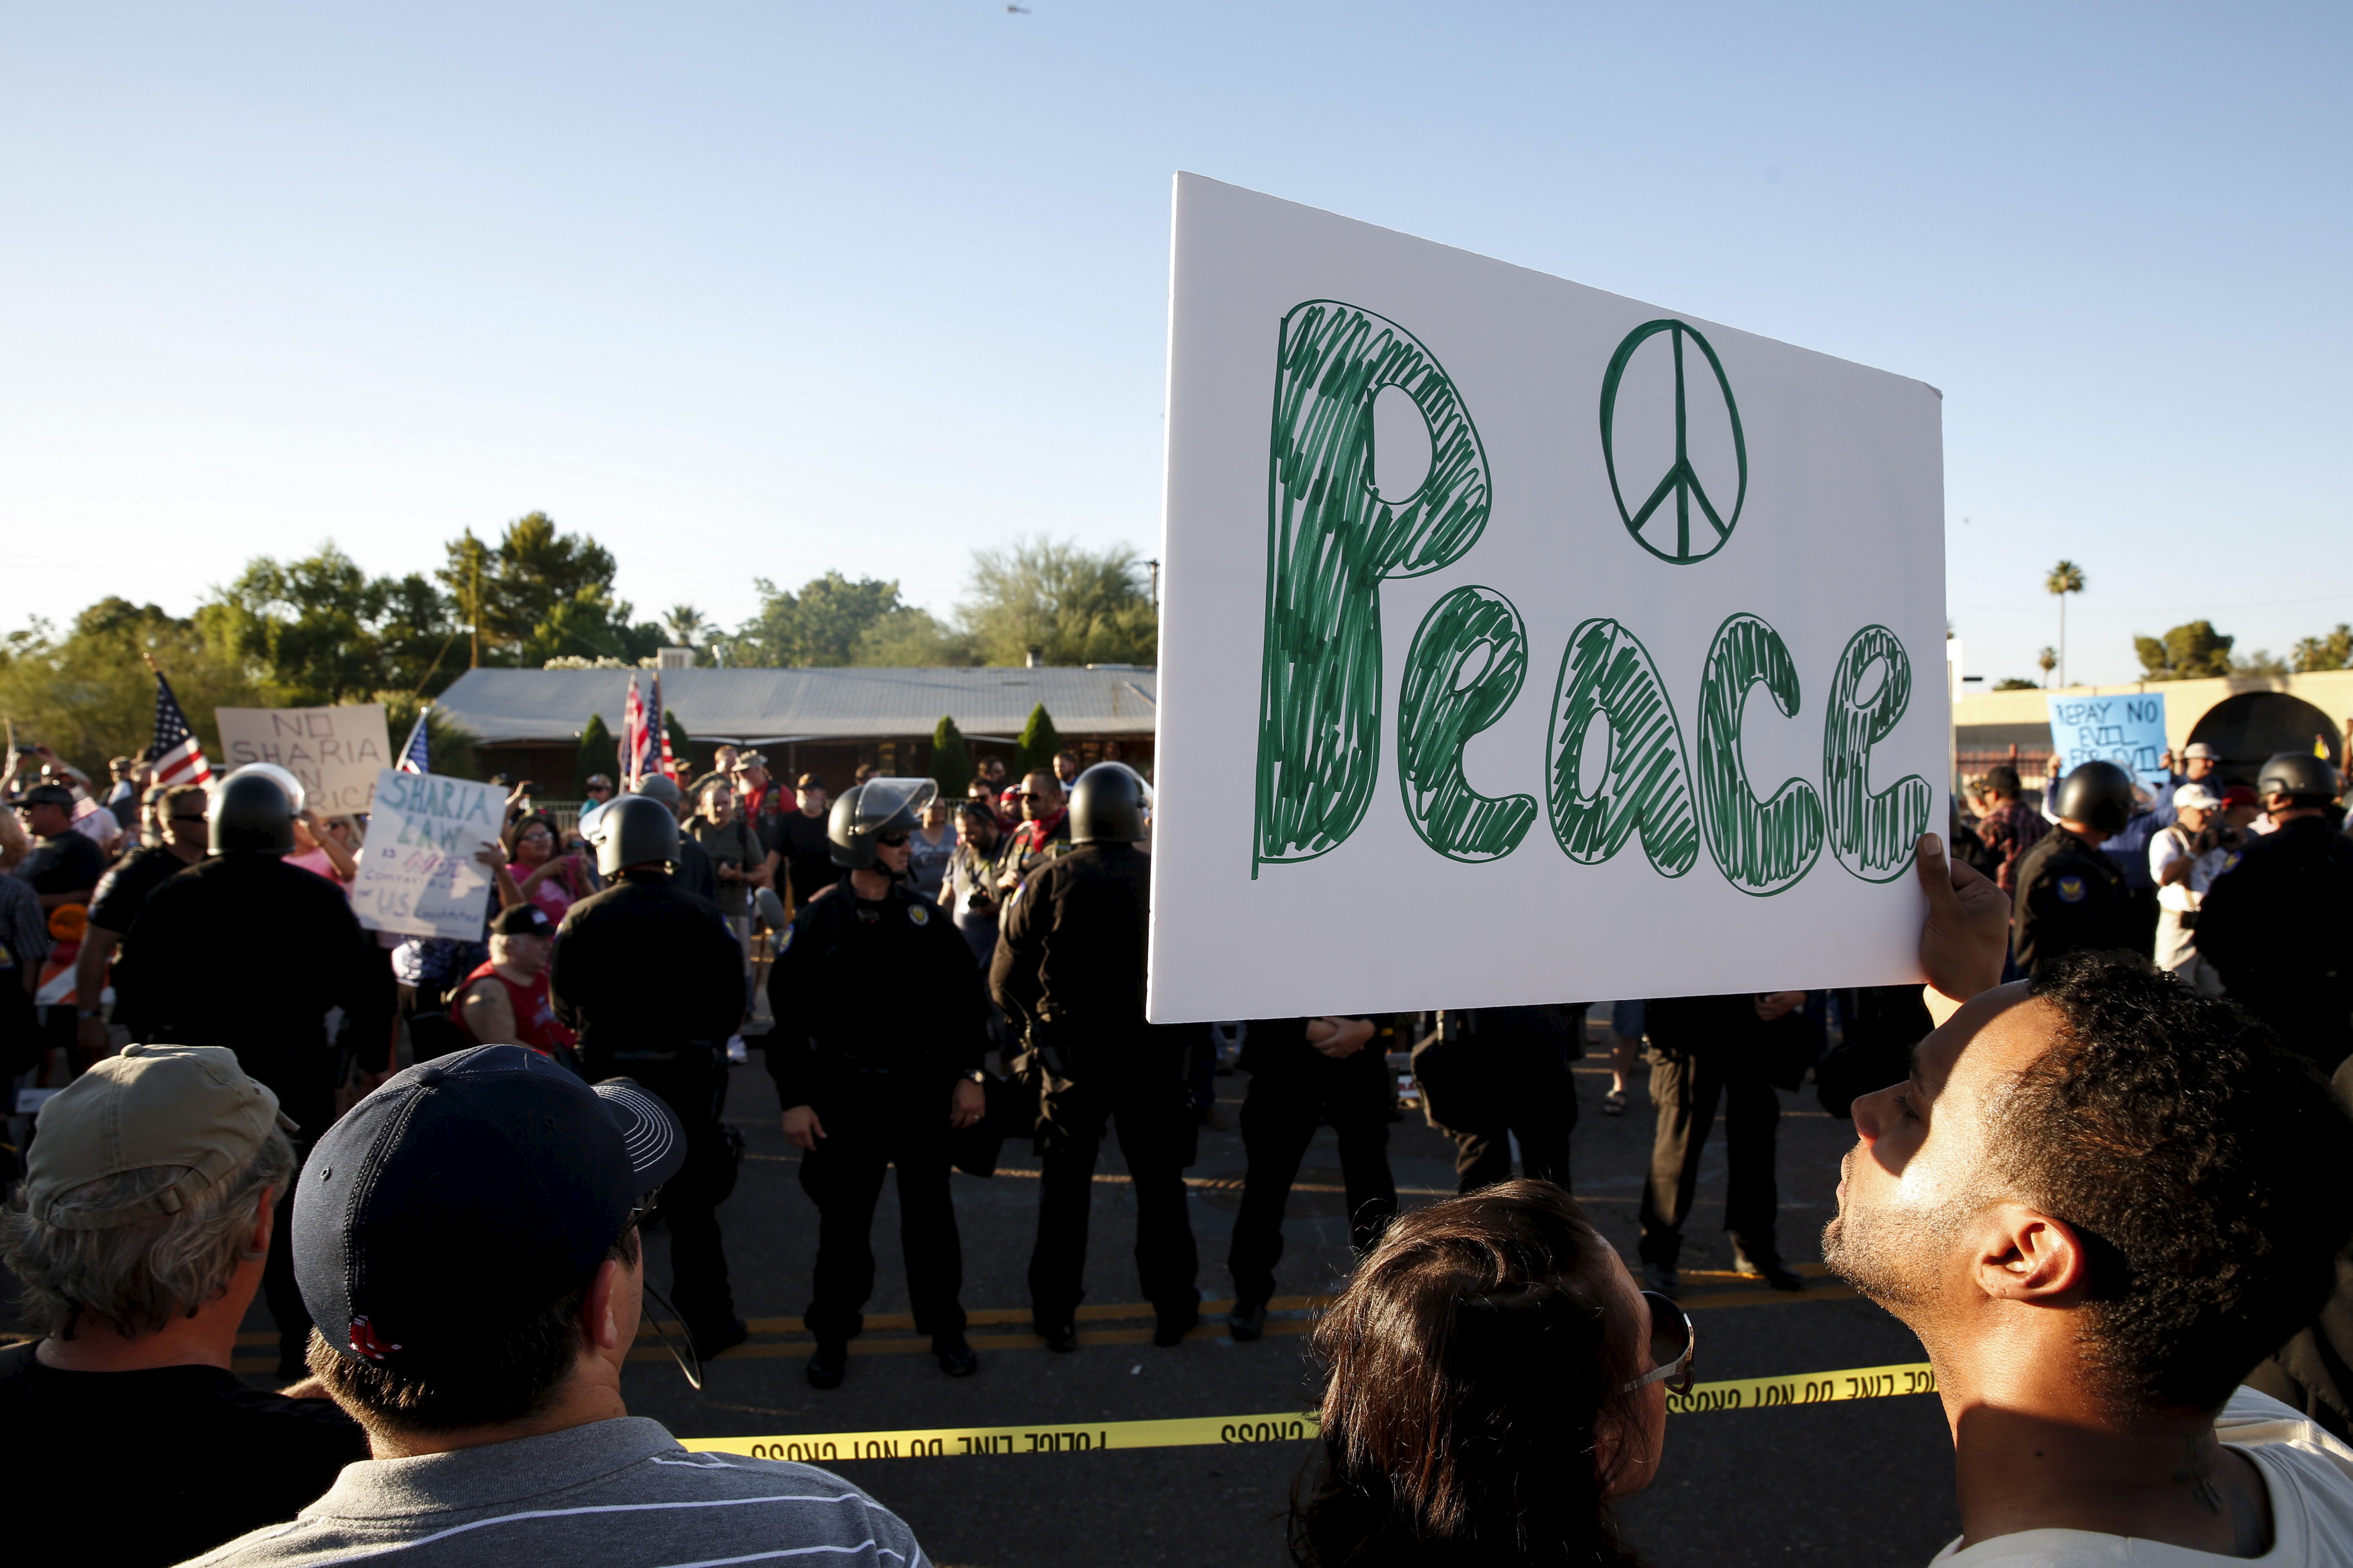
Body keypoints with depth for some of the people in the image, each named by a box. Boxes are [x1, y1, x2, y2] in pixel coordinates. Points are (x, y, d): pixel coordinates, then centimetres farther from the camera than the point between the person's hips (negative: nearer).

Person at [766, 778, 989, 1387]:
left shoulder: (924, 915, -1)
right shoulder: (818, 920, -7)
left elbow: (965, 997, 4)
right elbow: (788, 1012, -5)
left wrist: (968, 1074, 0)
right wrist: (794, 1099, -8)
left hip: (923, 1090, 2)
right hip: (846, 1095, -2)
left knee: (929, 1212, 13)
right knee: (843, 1219, 9)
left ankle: (944, 1326, 28)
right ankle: (833, 1332, 27)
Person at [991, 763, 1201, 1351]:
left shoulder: (1047, 882, -7)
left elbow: (1005, 977, -4)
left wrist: (1036, 1026, 11)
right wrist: (1187, 1033, 11)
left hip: (1071, 1054, 0)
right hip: (1155, 1053, 0)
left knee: (1064, 1182, 12)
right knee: (1159, 1181, 13)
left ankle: (1055, 1313, 19)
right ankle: (1172, 1308, 22)